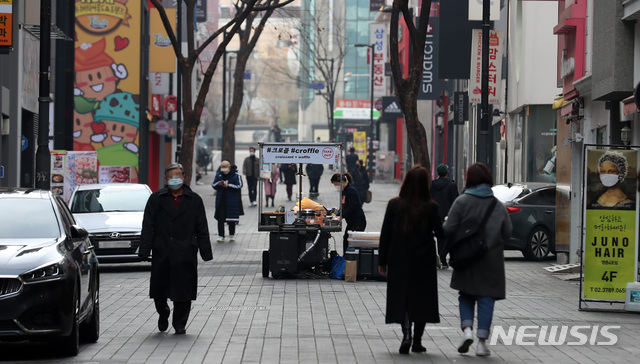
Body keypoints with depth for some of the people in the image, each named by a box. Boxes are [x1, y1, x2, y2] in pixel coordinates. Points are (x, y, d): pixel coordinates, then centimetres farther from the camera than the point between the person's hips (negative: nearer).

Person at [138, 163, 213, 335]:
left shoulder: (194, 200, 8)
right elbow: (148, 227, 4)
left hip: (185, 254, 0)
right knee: (159, 289, 6)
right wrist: (145, 250, -4)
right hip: (161, 253, 0)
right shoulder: (156, 199, 7)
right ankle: (163, 313, 34)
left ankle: (180, 324, 13)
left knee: (183, 291, 0)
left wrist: (206, 252, 4)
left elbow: (202, 229, 9)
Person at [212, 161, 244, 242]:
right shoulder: (218, 174, 8)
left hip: (232, 201, -3)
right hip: (221, 200, 3)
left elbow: (239, 186, -9)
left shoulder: (236, 175, -3)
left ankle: (232, 235, 18)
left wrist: (228, 185, -18)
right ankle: (221, 235, 2)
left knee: (231, 219, 5)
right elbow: (213, 185, 11)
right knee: (220, 218, -2)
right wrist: (218, 184, -12)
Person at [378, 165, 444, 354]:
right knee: (421, 298, 10)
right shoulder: (430, 207, -9)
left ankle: (406, 334, -16)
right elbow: (440, 233, -4)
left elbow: (385, 234, -1)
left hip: (399, 261, 1)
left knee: (401, 297, 5)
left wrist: (382, 261, 6)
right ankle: (417, 341, 13)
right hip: (423, 262, 0)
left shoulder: (394, 204, -5)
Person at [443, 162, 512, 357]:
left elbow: (448, 229, -11)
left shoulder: (462, 202, -6)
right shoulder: (498, 206, 2)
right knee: (486, 299, 4)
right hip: (491, 260, 1)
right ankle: (482, 342, 1)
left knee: (466, 296, 14)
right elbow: (507, 233, 2)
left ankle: (467, 329, -7)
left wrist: (452, 246, 8)